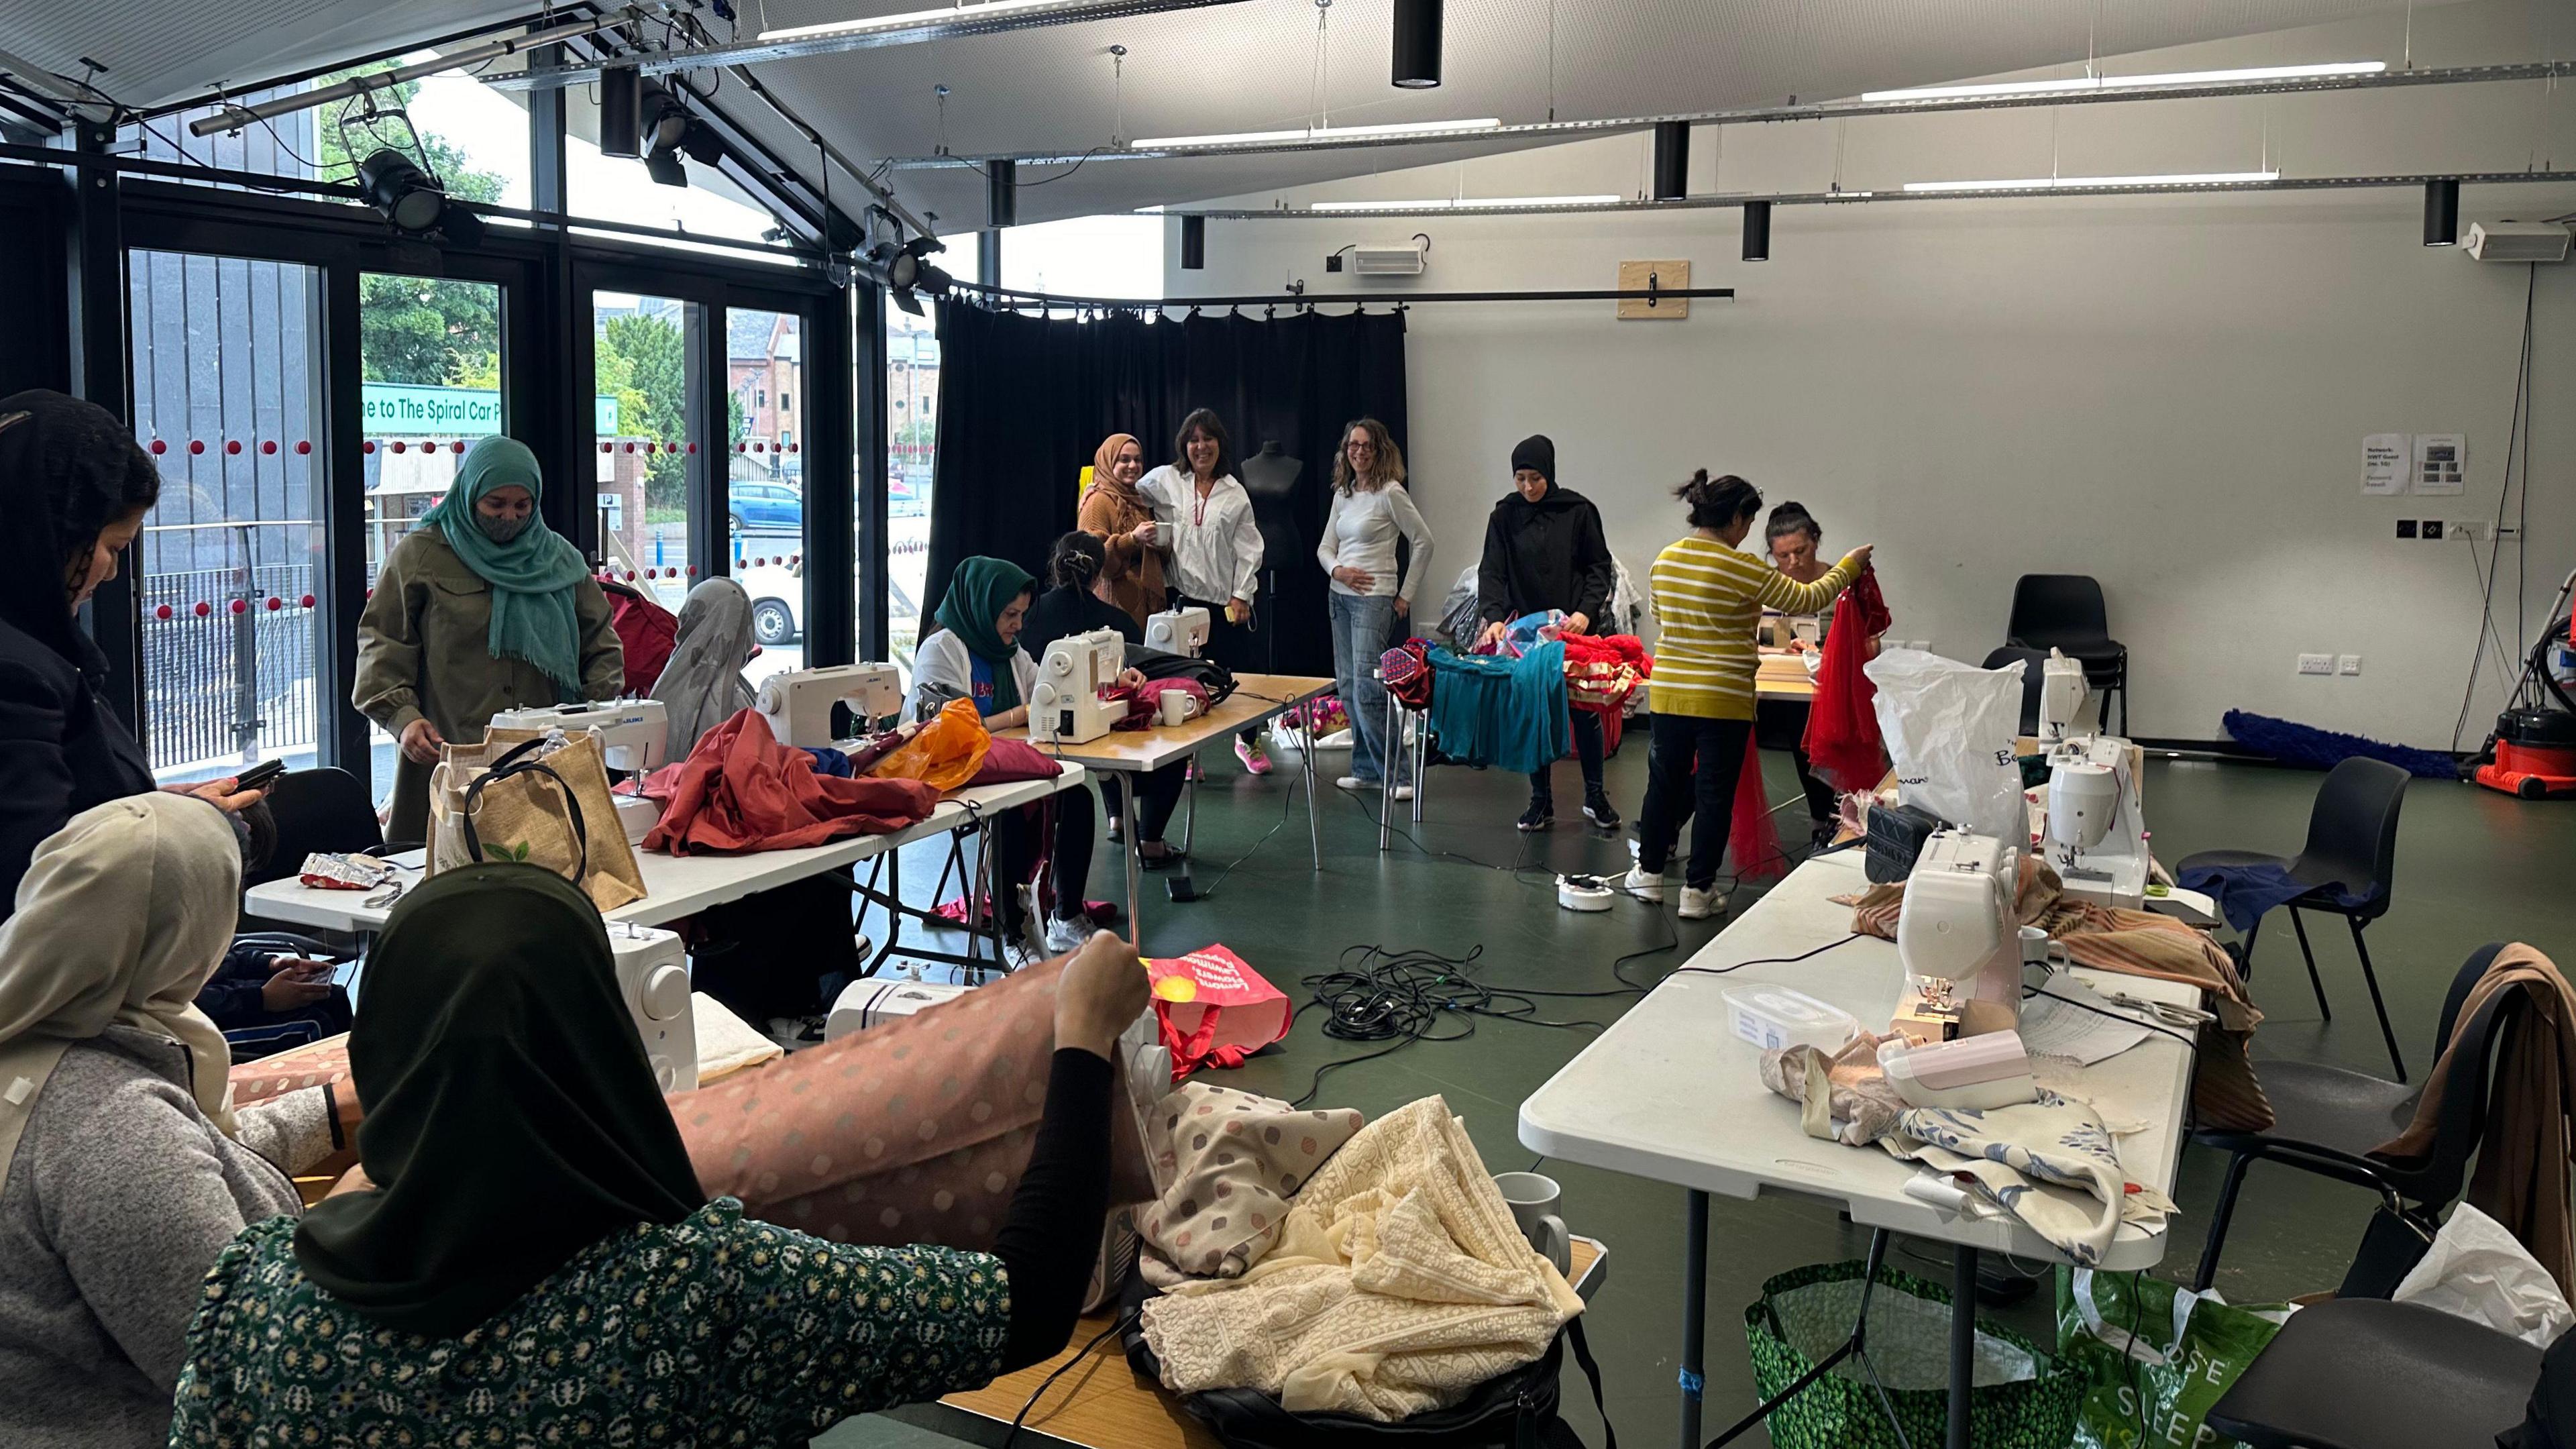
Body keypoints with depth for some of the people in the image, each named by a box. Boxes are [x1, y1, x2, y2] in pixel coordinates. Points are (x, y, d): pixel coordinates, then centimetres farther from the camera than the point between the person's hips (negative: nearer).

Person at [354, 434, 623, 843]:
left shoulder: (560, 560, 16)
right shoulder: (421, 556, 7)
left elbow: (601, 645, 18)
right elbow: (381, 643, 5)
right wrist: (402, 716, -10)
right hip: (449, 759, -2)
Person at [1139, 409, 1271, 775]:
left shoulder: (1235, 494, 5)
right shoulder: (1165, 480, 3)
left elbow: (1248, 548, 4)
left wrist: (1241, 595, -2)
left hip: (1225, 598, 1)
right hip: (1182, 594, -1)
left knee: (1240, 669, 6)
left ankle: (1249, 741, 29)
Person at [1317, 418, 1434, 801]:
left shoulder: (1390, 493, -8)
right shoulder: (1342, 494, 12)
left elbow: (1423, 542, -6)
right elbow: (1325, 547, 15)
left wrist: (1406, 595, -5)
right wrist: (1337, 570, -7)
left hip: (1374, 598, -8)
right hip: (1340, 597, 8)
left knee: (1367, 687, -14)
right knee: (1348, 684, 7)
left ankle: (1395, 775, -8)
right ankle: (1366, 770, 14)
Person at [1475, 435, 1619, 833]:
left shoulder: (1578, 511, -4)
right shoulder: (1505, 515, 0)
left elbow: (1600, 567, 0)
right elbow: (1492, 572, -5)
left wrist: (1586, 611, -14)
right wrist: (1494, 617, -20)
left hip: (1573, 627, -1)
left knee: (1585, 710, 4)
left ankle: (1595, 796, 18)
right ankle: (1541, 801, 15)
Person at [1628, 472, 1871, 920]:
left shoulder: (1664, 561, 3)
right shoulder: (1740, 569, -15)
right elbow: (1805, 600, -6)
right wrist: (1849, 566, 9)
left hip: (1669, 693, 5)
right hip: (1723, 699, -5)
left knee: (1665, 781, 18)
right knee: (1714, 793, 5)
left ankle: (1650, 871, 28)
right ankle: (1698, 890, 10)